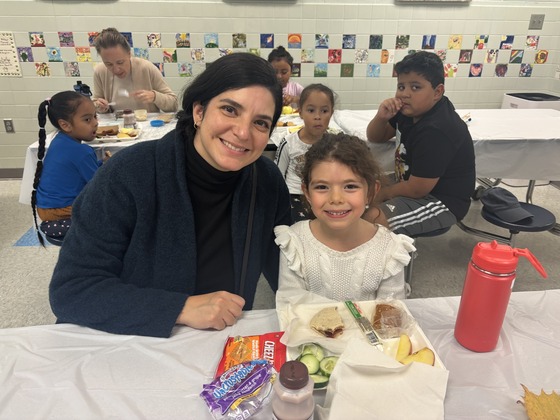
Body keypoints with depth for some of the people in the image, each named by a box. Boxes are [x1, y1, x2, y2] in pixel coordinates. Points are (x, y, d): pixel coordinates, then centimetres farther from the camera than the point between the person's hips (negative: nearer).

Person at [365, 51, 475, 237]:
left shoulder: (435, 132, -30)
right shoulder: (413, 109, -3)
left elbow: (416, 189, -27)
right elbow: (375, 138, 8)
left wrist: (380, 194, -10)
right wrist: (381, 117, -14)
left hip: (441, 203, -9)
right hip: (412, 182, 10)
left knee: (372, 219, -27)